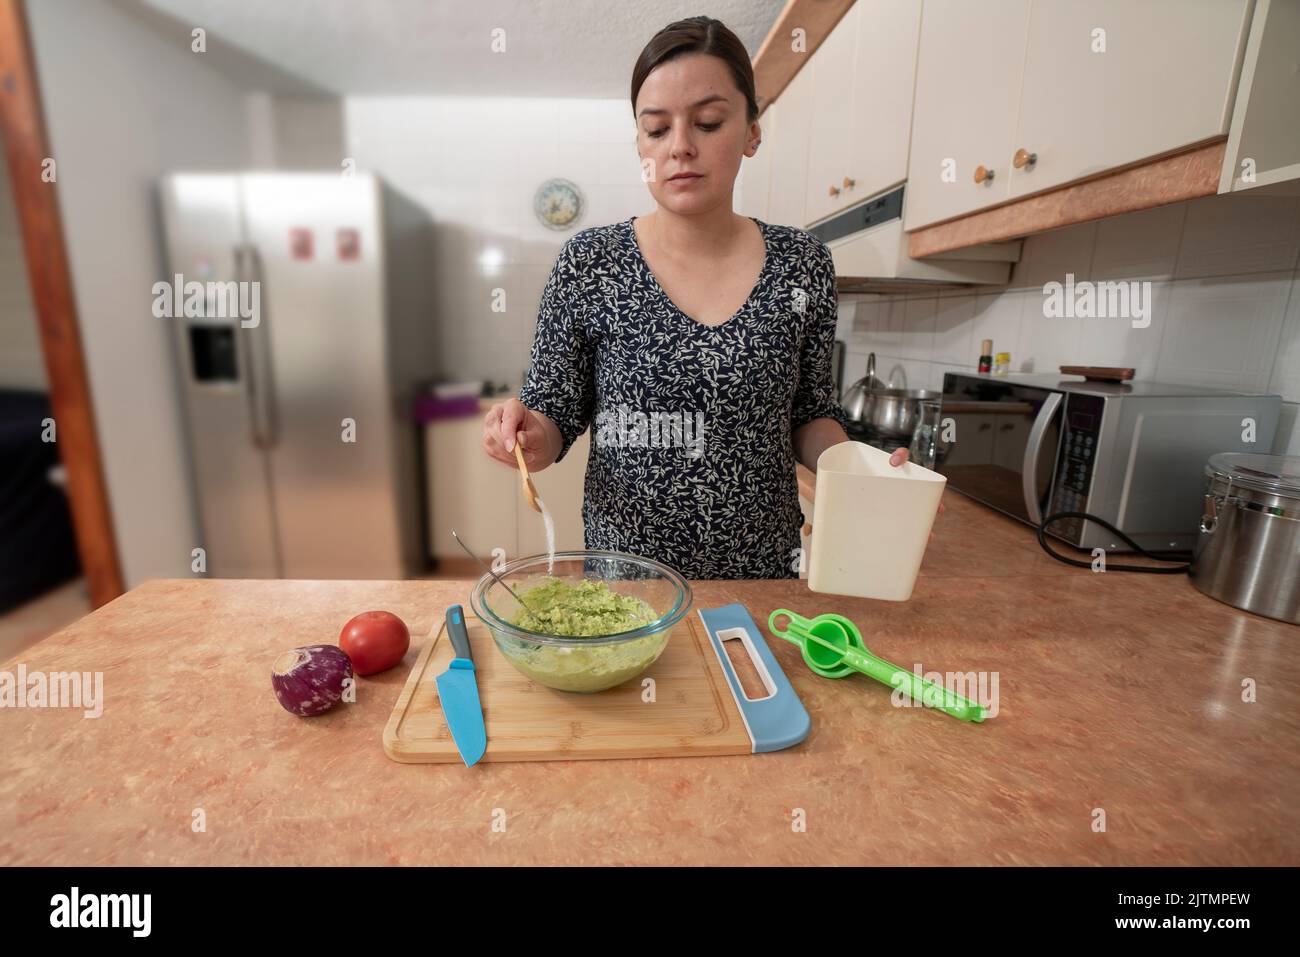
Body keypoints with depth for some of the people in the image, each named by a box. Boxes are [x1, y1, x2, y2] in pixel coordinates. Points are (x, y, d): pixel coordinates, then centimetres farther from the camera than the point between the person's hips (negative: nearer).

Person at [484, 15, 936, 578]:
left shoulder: (803, 264, -5)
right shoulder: (586, 264, -10)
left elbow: (810, 412, 5)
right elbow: (555, 416, -4)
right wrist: (530, 439, -25)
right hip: (624, 571, -1)